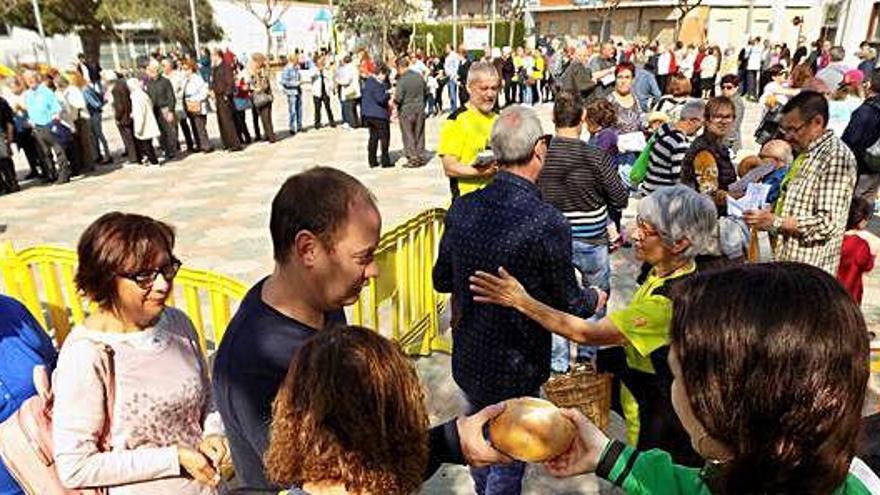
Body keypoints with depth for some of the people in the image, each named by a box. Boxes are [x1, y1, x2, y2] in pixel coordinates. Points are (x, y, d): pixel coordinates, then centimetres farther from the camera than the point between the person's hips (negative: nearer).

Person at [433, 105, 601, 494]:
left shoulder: (462, 208, -11)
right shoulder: (547, 223, -26)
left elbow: (442, 280, 2)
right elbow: (568, 306, -15)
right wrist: (594, 298, 7)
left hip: (467, 360, 5)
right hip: (516, 371, -5)